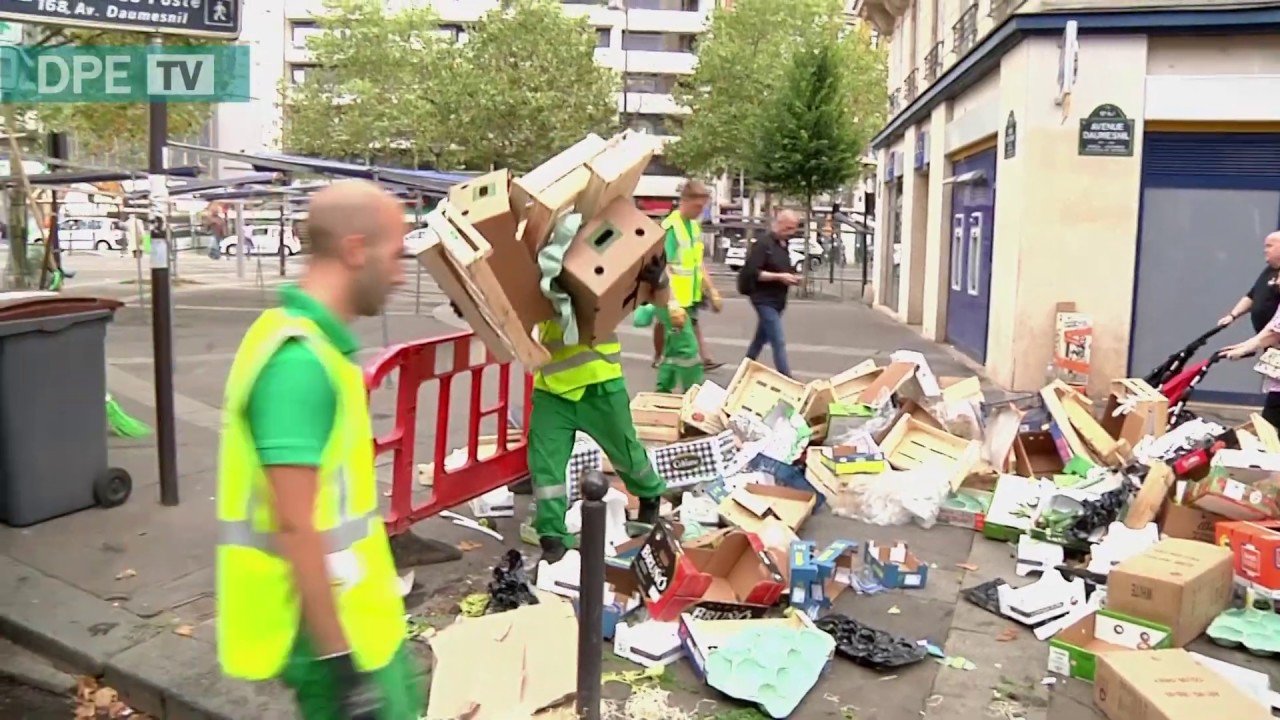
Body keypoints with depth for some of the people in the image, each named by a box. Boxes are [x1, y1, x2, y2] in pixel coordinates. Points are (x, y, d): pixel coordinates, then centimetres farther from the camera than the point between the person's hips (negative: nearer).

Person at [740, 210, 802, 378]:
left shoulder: (783, 245, 14)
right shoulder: (763, 244, -13)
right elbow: (752, 272, -19)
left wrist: (791, 278, 4)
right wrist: (779, 277, -23)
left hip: (777, 300, 9)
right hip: (765, 299, -9)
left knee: (761, 339, 17)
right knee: (778, 343, -12)